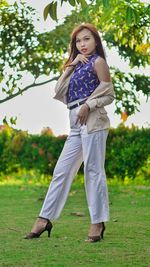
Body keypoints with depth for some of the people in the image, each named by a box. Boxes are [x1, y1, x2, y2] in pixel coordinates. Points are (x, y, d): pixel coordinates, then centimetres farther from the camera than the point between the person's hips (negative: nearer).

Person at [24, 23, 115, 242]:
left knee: (93, 171, -7)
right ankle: (45, 219, 5)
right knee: (62, 170, 4)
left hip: (92, 122, -7)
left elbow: (109, 94, -2)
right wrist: (71, 66, 4)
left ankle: (97, 222, -2)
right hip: (76, 125, 7)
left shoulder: (98, 62, 4)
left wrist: (88, 105, -15)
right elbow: (58, 92, 11)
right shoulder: (78, 66, 23)